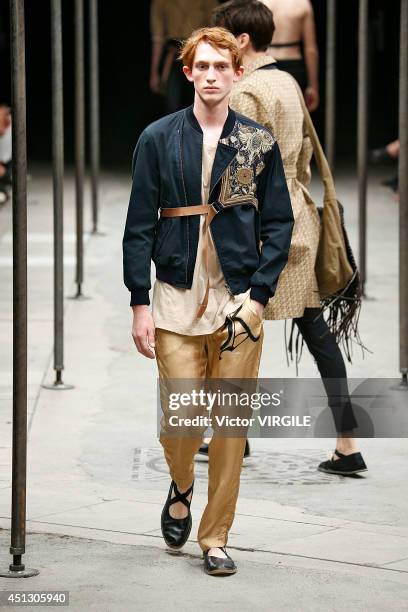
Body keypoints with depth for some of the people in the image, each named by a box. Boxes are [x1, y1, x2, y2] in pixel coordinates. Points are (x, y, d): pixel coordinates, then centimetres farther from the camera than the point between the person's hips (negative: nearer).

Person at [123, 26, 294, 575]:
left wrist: (258, 296, -5)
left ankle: (215, 538, 13)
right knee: (179, 420, -3)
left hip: (239, 301, 0)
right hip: (176, 301, 0)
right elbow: (139, 225, 3)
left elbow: (279, 224, 5)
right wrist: (139, 303, -3)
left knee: (231, 427, 1)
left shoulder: (260, 143, 4)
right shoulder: (158, 139, 3)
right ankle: (181, 488, 30)